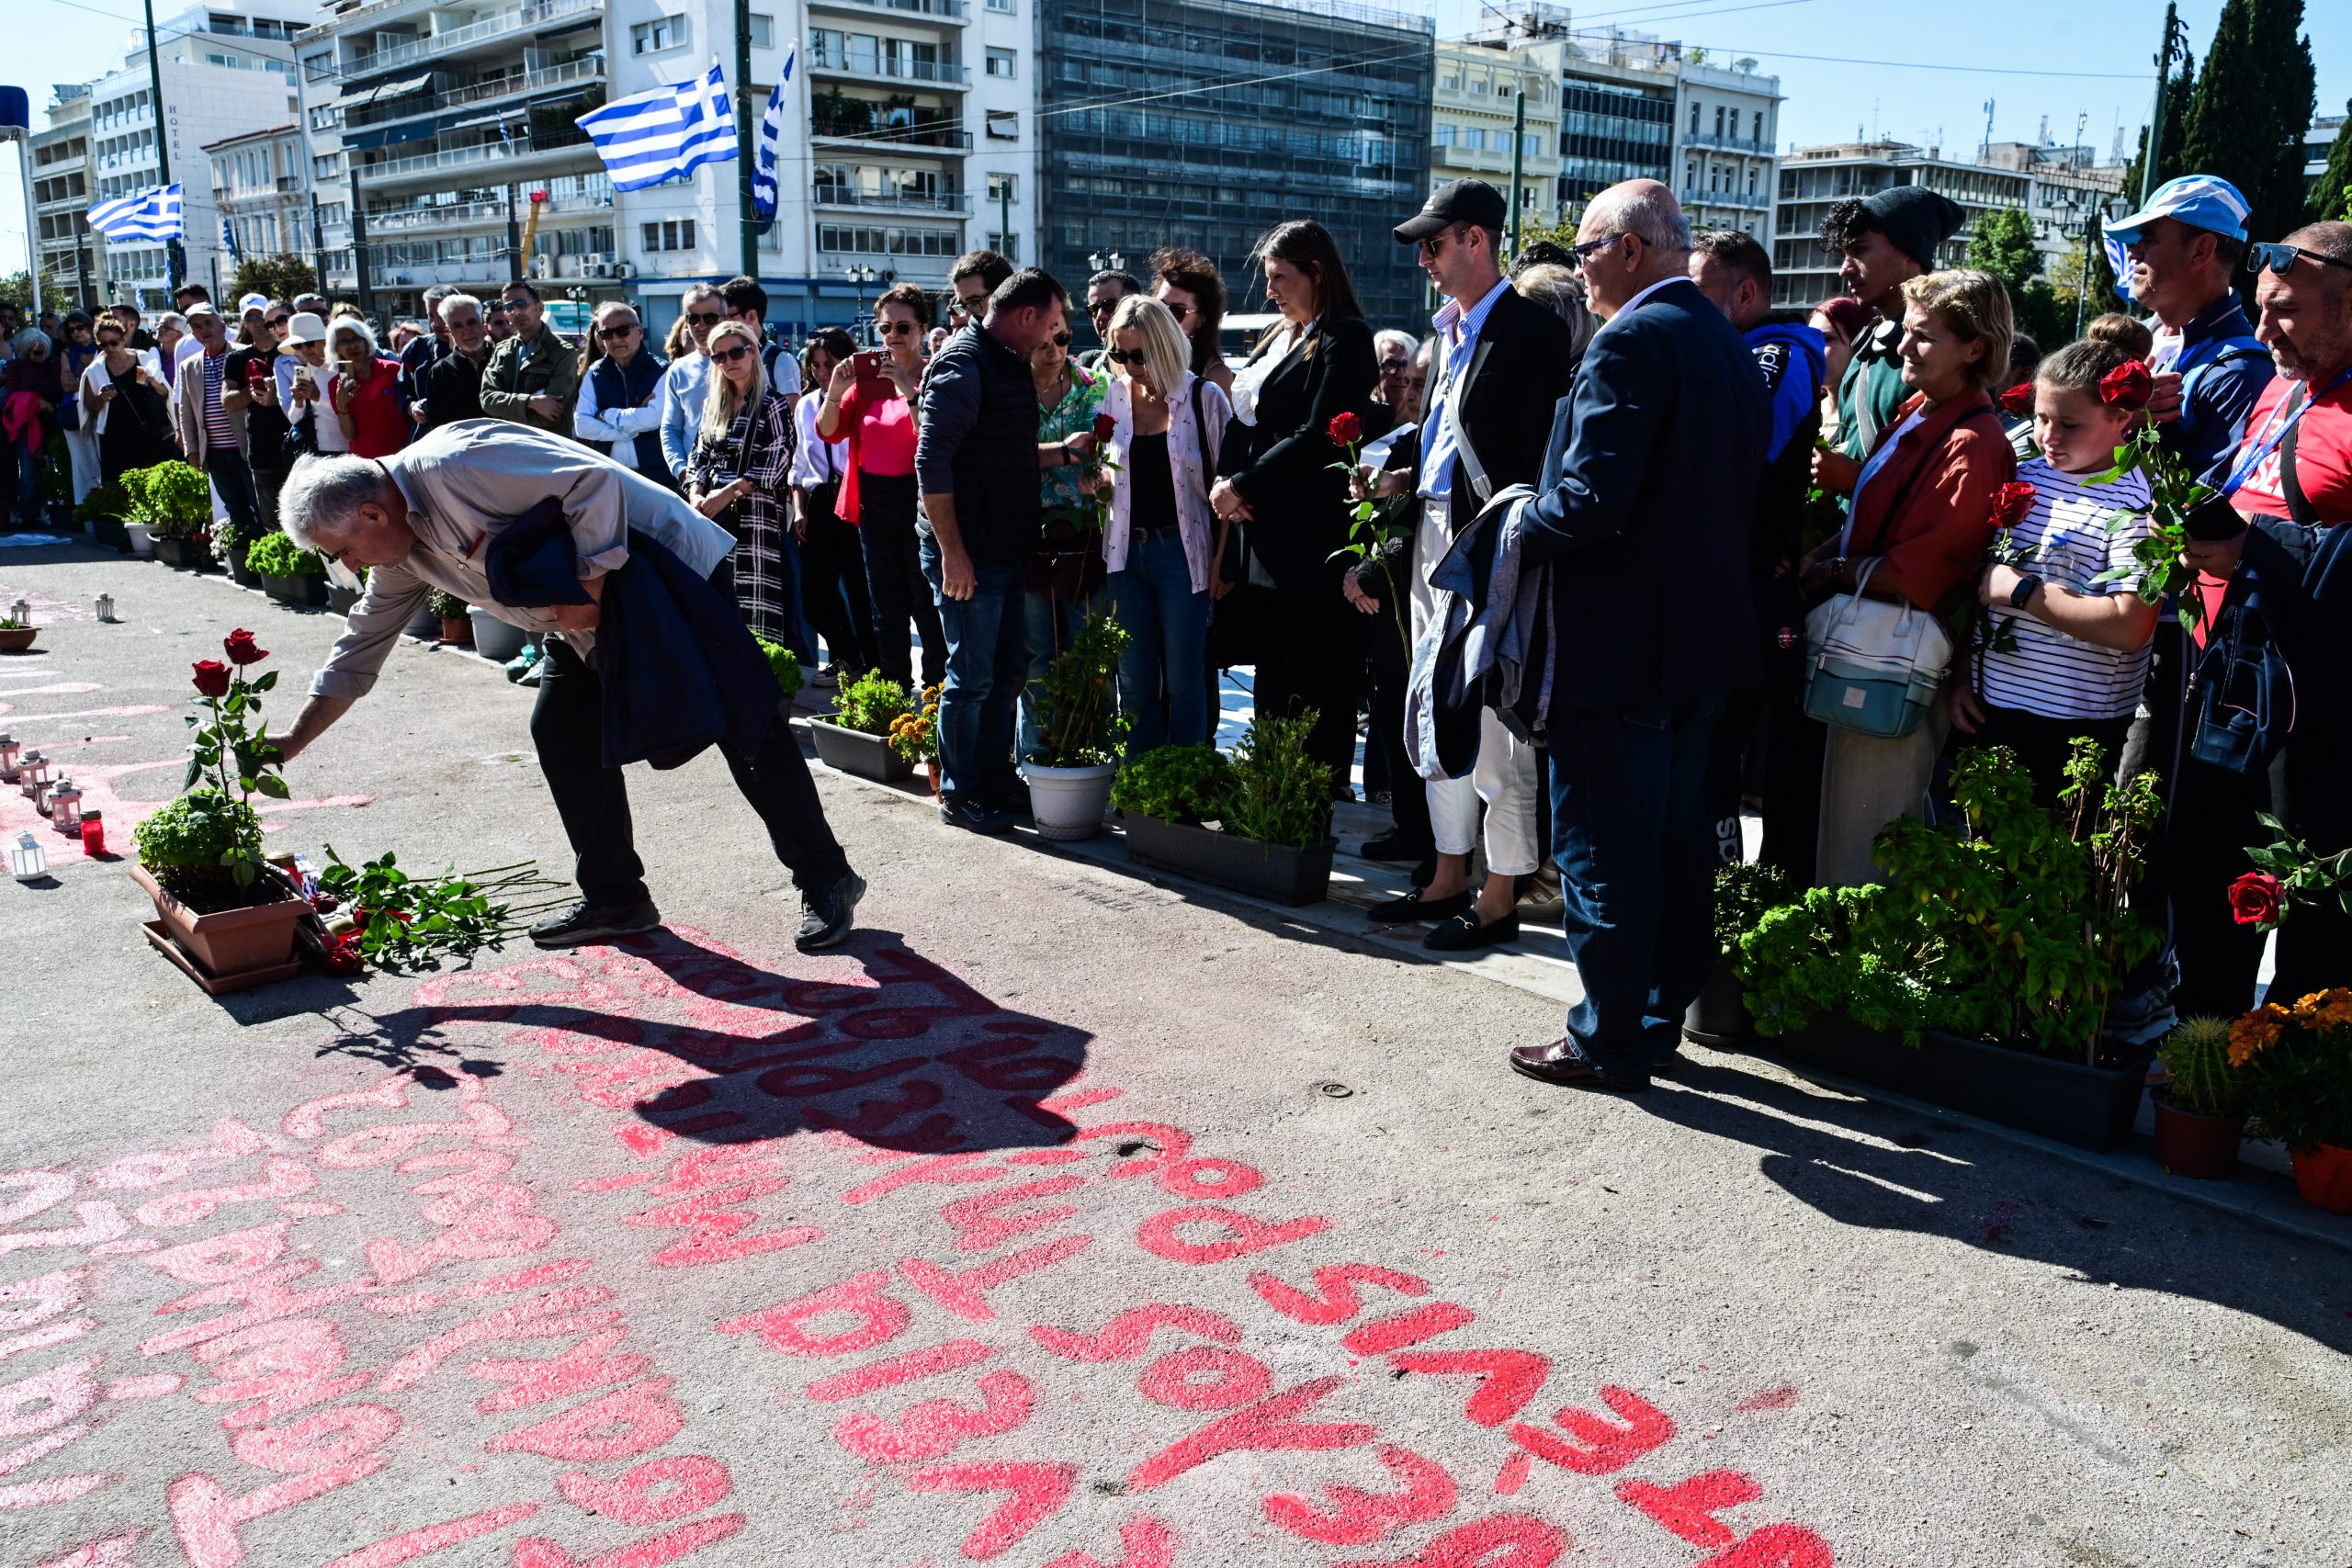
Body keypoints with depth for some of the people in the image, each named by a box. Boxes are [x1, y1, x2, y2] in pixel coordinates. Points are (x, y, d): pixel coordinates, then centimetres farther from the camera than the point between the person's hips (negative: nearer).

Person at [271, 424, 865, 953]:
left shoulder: (454, 466, -23)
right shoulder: (406, 552, 7)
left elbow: (594, 482, -27)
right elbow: (360, 647, 17)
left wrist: (587, 587, -24)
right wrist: (294, 741, 17)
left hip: (668, 572, -10)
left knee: (746, 730, -8)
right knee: (561, 736, 4)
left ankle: (827, 881, -1)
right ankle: (614, 897, 13)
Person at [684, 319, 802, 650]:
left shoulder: (771, 404, -3)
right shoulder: (713, 405, 16)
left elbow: (777, 465, -10)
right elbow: (699, 456, 16)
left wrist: (727, 494, -13)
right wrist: (696, 495, -3)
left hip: (756, 515, -6)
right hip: (713, 515, 6)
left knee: (756, 602, -8)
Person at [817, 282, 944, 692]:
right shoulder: (869, 376, 9)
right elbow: (829, 432, 5)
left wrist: (909, 391, -27)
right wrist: (835, 391, -12)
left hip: (918, 499, -6)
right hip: (873, 501, 6)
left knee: (927, 604, -4)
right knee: (887, 606, 14)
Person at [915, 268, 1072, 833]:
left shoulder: (1007, 364, 16)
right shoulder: (964, 364, -15)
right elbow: (932, 461, -21)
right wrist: (951, 552, -23)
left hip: (1006, 551, 10)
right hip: (969, 554, -10)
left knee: (1007, 672, 15)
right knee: (972, 677, -1)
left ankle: (997, 781, 26)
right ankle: (959, 796, 11)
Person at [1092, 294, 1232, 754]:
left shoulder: (1203, 397, -4)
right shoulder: (1114, 396, 7)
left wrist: (1221, 559, -8)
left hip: (1182, 551, -4)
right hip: (1126, 550, 4)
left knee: (1184, 682, 1)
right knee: (1135, 681, 8)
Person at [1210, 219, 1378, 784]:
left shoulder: (1344, 338, -7)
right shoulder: (1280, 339, 19)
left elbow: (1318, 435, -15)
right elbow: (1251, 418, 18)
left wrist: (1242, 485, -11)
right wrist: (1228, 483, -1)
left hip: (1312, 543, -8)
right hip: (1269, 542, 9)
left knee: (1317, 685, -2)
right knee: (1274, 685, 11)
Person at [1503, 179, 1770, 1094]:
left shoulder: (1631, 341, -17)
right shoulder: (1728, 343, 11)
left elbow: (1591, 499, -25)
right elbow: (1743, 486, 15)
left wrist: (1522, 534, -8)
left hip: (1617, 643, -9)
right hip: (1705, 639, 9)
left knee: (1603, 852, 1)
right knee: (1677, 843, 16)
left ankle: (1610, 1042, 10)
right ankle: (1660, 1015, 28)